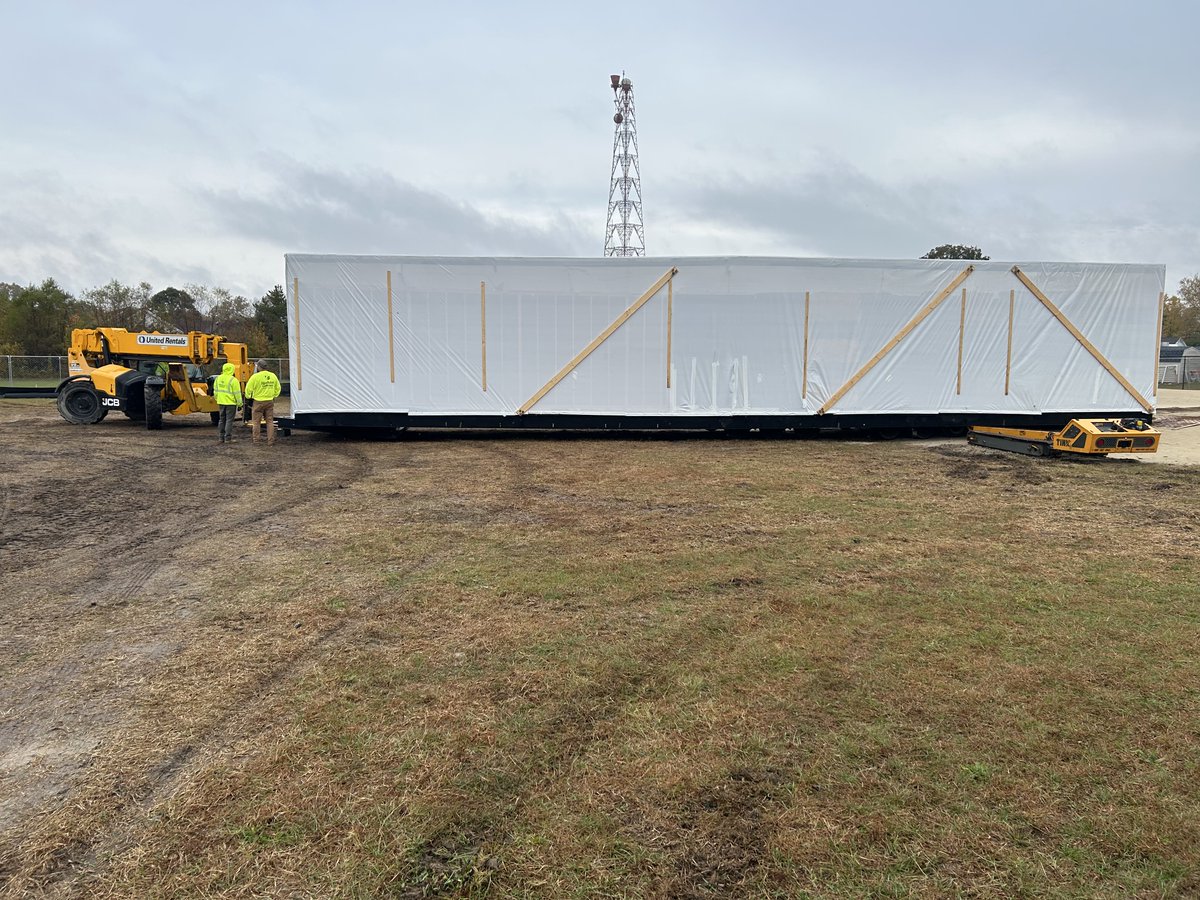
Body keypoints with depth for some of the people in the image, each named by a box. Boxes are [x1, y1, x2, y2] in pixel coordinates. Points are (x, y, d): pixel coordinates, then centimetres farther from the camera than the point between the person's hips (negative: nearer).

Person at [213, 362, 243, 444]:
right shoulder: (233, 380, -15)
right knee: (229, 420, -2)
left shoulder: (218, 378, 7)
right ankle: (228, 438, -3)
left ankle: (221, 437, 18)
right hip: (230, 403, -6)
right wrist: (239, 404, -4)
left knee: (222, 420, 14)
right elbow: (237, 393, -13)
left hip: (221, 402, 7)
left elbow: (215, 391, 14)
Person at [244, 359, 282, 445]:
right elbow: (277, 388, 14)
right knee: (270, 421, 7)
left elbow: (248, 388, -8)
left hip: (258, 402, -4)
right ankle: (270, 441, 7)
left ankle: (255, 440, 11)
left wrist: (248, 396, 10)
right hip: (270, 402, 4)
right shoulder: (273, 376, 3)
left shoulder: (256, 376, -12)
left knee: (256, 421, 7)